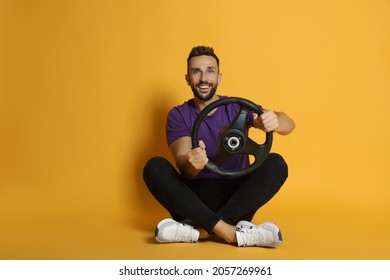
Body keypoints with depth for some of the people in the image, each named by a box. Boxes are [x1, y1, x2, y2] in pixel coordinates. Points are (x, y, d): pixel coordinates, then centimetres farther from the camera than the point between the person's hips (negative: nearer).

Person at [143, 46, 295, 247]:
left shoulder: (239, 108, 3)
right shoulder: (178, 115, 2)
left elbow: (288, 125, -11)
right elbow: (182, 163, -12)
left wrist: (275, 122, -37)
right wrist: (191, 164, -38)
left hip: (237, 199, 1)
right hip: (194, 200, 0)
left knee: (275, 163, -22)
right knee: (154, 167, -23)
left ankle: (201, 229, -30)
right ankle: (229, 231, -35)